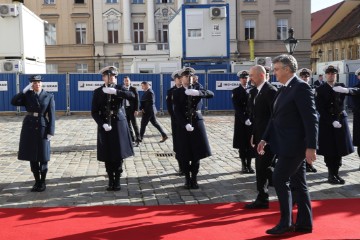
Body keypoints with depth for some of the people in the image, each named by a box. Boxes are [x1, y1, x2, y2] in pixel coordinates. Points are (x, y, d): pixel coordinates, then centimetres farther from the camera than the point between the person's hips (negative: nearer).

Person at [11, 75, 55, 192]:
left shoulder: (49, 96, 0)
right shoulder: (27, 95, 5)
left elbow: (51, 115, -3)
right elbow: (14, 102, -10)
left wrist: (50, 132, -9)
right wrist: (25, 90, -14)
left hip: (42, 129, -2)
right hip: (29, 128, 2)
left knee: (43, 157, 3)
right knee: (32, 156, 7)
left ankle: (43, 182, 17)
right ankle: (37, 182, 19)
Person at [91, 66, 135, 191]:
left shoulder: (120, 88, 2)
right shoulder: (98, 92, 3)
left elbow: (132, 96, -19)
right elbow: (94, 112, 0)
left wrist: (115, 92, -29)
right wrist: (103, 124, -15)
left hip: (119, 125, 0)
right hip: (105, 126, 1)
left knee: (119, 154, 2)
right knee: (107, 155, 3)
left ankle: (117, 181, 13)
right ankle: (111, 180, 16)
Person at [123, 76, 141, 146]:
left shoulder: (134, 89, -2)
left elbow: (137, 100, -5)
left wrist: (136, 110, -12)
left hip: (132, 109, -4)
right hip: (125, 109, 4)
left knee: (134, 124, -4)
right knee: (128, 125, 8)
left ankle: (137, 140, -1)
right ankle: (132, 139, 17)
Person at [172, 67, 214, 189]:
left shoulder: (197, 89, 7)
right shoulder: (177, 92, 1)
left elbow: (211, 94, -10)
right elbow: (177, 111, -7)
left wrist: (197, 92, -27)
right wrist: (185, 124, -20)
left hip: (197, 123, 2)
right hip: (183, 125, -2)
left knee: (197, 153, 2)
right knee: (185, 154, 1)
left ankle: (194, 178, 14)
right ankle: (187, 178, 13)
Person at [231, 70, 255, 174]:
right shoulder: (236, 91, 2)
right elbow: (237, 107, -6)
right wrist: (244, 119, -15)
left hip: (251, 121, 1)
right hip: (240, 121, -1)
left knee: (250, 143, 1)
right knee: (242, 144, 2)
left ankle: (249, 164, 9)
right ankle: (244, 165, 10)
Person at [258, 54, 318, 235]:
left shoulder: (301, 87, -14)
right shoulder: (284, 90, 15)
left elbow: (311, 119, -19)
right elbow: (275, 118, 19)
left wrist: (311, 147, -22)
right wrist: (265, 139, 13)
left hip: (295, 144, -9)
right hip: (287, 145, 9)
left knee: (279, 179, -7)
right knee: (297, 182, 12)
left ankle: (285, 222, 3)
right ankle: (304, 223, 20)